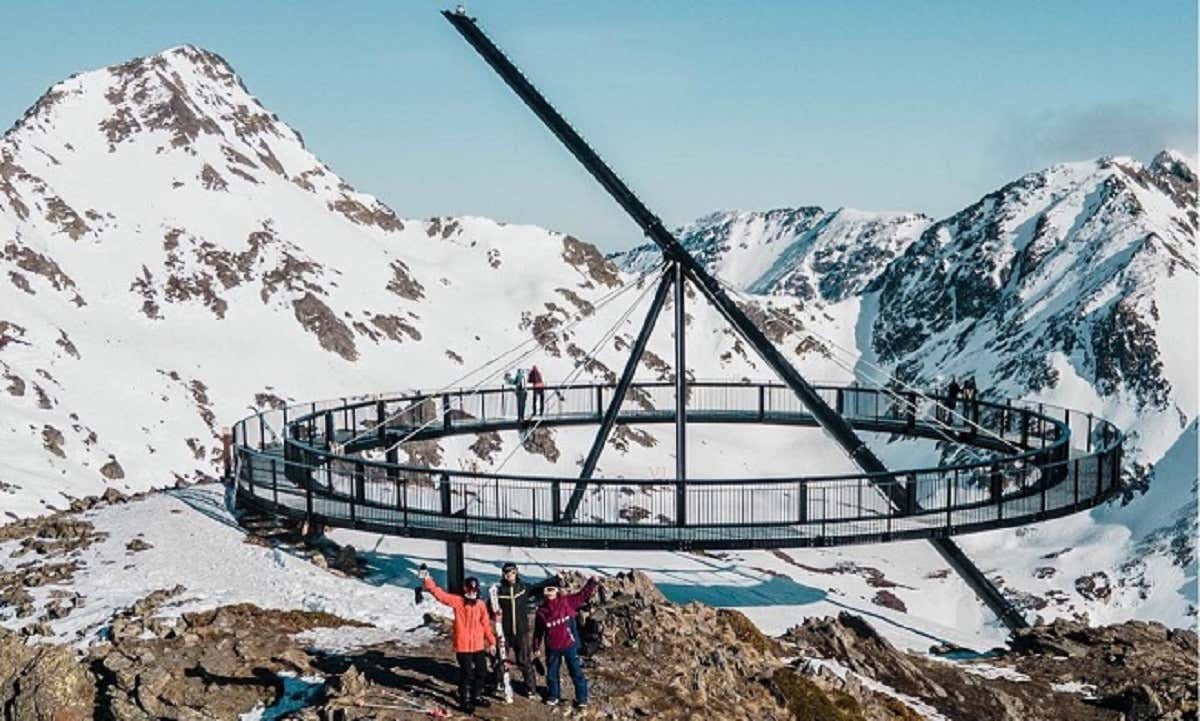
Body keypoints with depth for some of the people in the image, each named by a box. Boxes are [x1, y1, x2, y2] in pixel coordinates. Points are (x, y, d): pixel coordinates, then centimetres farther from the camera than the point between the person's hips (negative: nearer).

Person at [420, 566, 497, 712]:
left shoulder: (481, 605, 1)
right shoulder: (457, 601, -8)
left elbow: (486, 624, 7)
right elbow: (440, 594, -18)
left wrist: (491, 641, 8)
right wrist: (428, 581, -30)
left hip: (478, 645, 4)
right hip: (463, 646, -4)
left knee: (482, 672, 14)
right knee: (466, 674, 2)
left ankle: (476, 696, 34)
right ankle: (464, 700, 19)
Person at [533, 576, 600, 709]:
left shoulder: (567, 601, -8)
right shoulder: (542, 611, -2)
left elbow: (582, 595, -8)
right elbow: (538, 631, 7)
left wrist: (592, 583, -22)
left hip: (569, 644, -2)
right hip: (552, 648, 2)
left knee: (576, 671, 3)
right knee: (552, 672, 15)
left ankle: (582, 697, 14)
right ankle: (553, 696, 34)